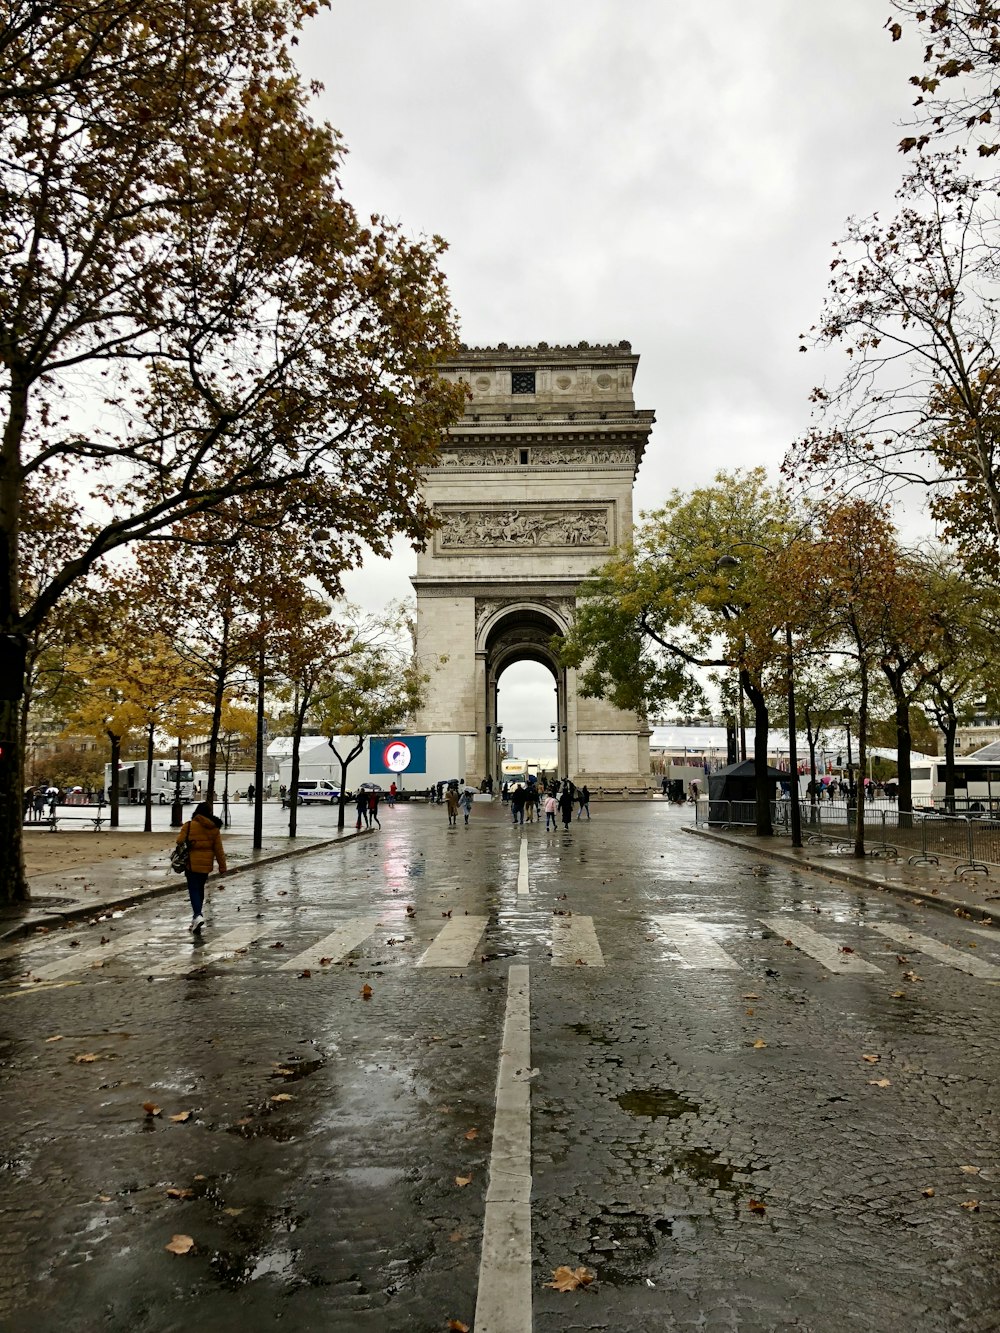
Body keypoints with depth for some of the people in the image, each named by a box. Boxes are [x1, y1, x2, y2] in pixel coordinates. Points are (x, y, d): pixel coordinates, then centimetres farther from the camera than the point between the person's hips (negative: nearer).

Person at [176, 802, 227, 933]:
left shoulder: (189, 825, -9)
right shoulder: (214, 829, 3)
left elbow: (180, 841, -9)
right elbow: (219, 850, 5)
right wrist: (223, 867, 10)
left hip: (192, 863, -4)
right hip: (206, 864, 4)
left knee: (194, 890, -4)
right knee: (200, 889, 17)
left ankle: (198, 916, -23)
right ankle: (196, 918, 25)